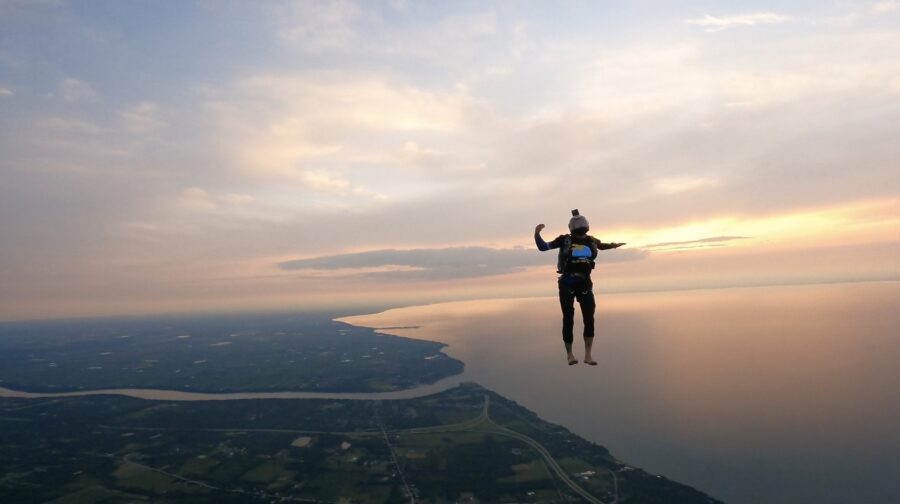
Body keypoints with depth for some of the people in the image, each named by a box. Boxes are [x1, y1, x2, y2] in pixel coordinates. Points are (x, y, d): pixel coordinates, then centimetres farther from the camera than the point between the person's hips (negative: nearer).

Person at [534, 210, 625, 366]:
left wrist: (612, 245, 17)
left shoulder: (591, 241, 5)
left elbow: (601, 246, 31)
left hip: (585, 284, 3)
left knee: (589, 319, -4)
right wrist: (537, 233, -15)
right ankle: (569, 353, 20)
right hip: (567, 285, -3)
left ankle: (588, 355, 9)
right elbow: (543, 247, -2)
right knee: (568, 320, 2)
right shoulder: (565, 240, -5)